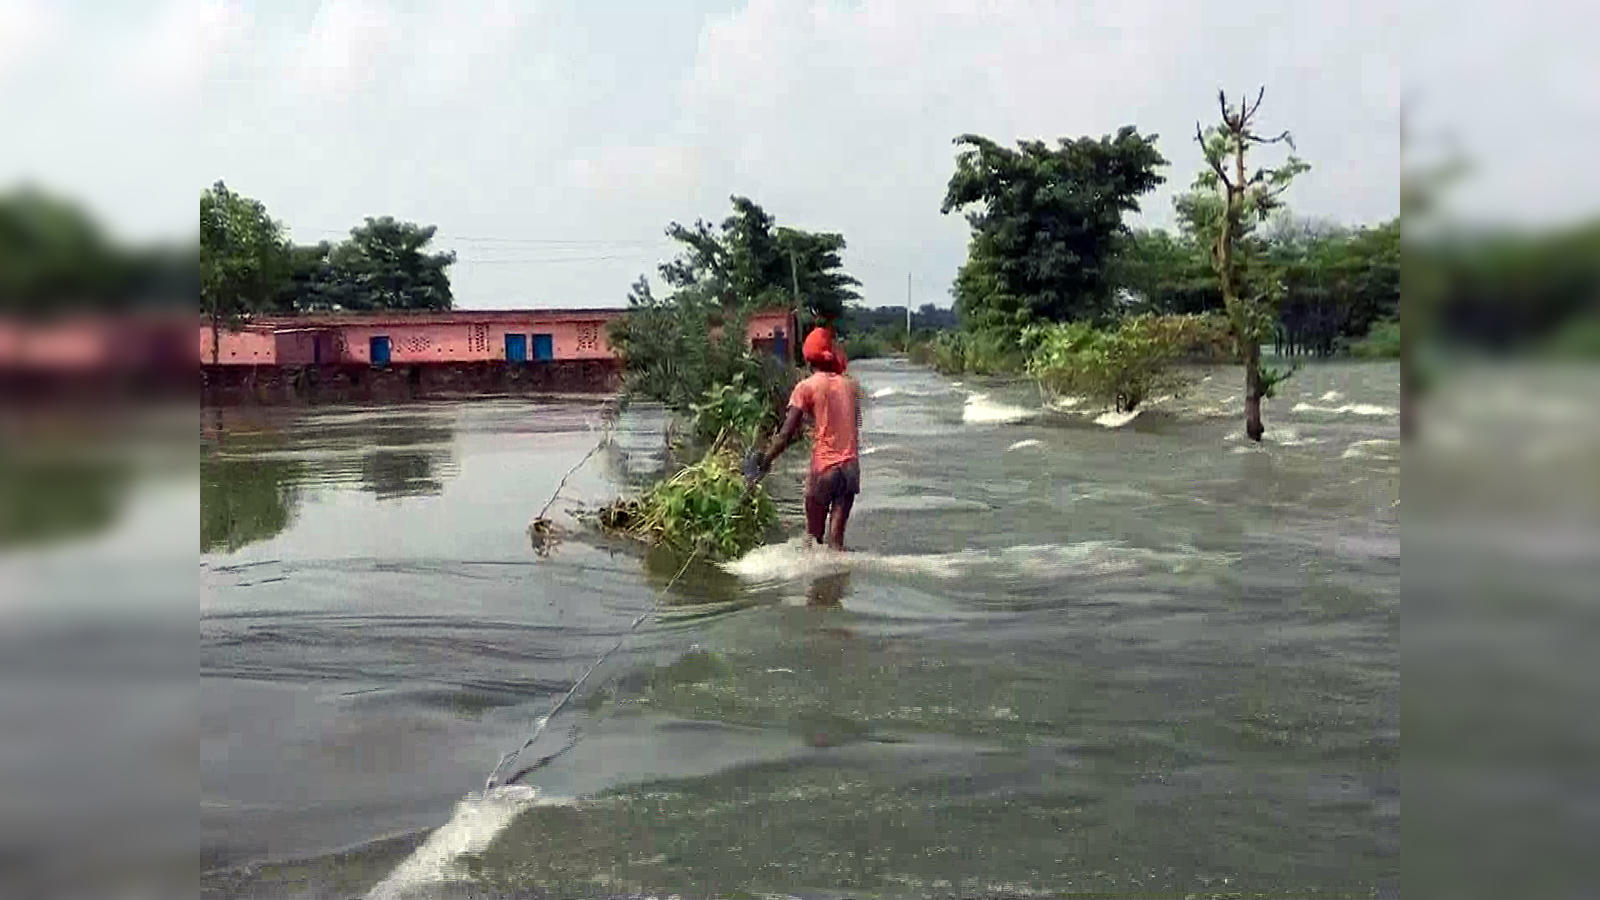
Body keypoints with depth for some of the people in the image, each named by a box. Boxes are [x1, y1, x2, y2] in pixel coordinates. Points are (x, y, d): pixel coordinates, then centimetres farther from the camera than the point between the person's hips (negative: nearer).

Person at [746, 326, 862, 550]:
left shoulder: (807, 387, -5)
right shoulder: (850, 385, 8)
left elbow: (787, 433, -10)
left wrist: (764, 462, -3)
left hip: (824, 468, -4)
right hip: (851, 467, 4)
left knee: (814, 536, 11)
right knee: (835, 537, 4)